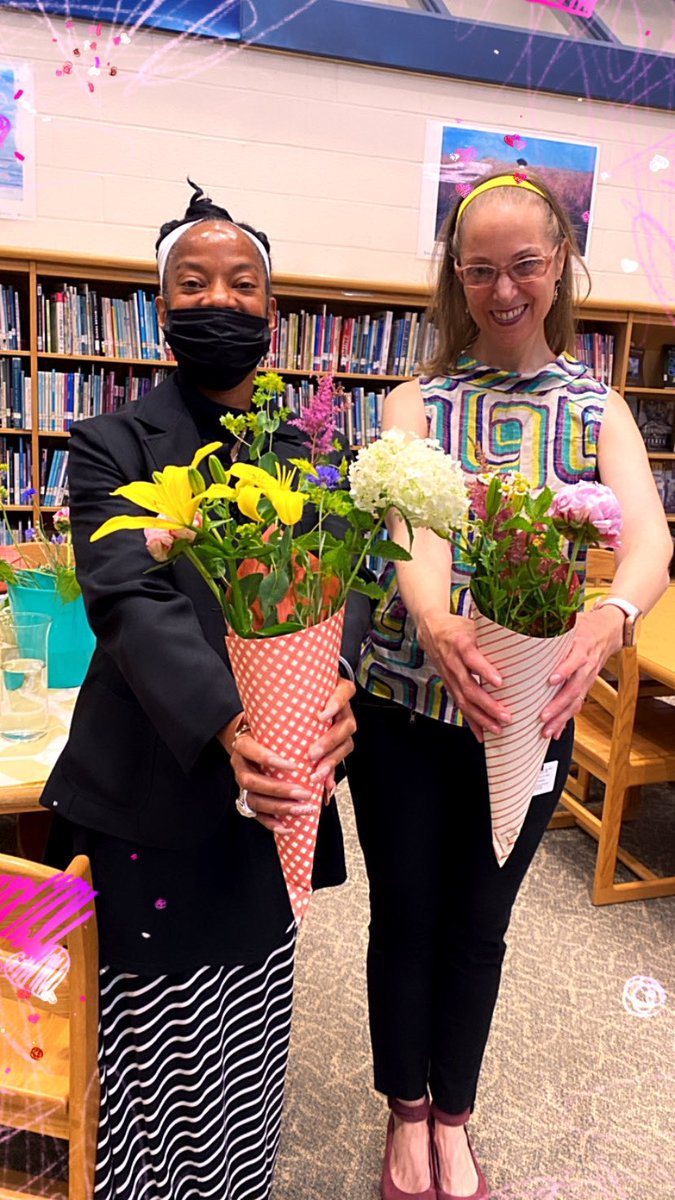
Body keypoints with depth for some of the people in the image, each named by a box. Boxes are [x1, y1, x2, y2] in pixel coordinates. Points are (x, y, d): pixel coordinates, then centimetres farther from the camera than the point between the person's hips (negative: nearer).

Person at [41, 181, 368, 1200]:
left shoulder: (310, 455, 8)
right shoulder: (114, 446, -4)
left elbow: (342, 583, -4)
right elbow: (129, 598, -17)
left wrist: (339, 686, -25)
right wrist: (226, 725, -32)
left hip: (275, 785, 4)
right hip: (151, 790, -3)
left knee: (250, 1025, 19)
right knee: (155, 1027, 10)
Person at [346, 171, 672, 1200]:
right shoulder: (418, 402, -1)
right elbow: (413, 526, -20)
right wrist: (435, 623, -41)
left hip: (532, 709, 1)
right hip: (407, 699, -1)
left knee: (479, 918, 17)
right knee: (405, 912, 13)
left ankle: (454, 1112, 44)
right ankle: (407, 1105, 42)